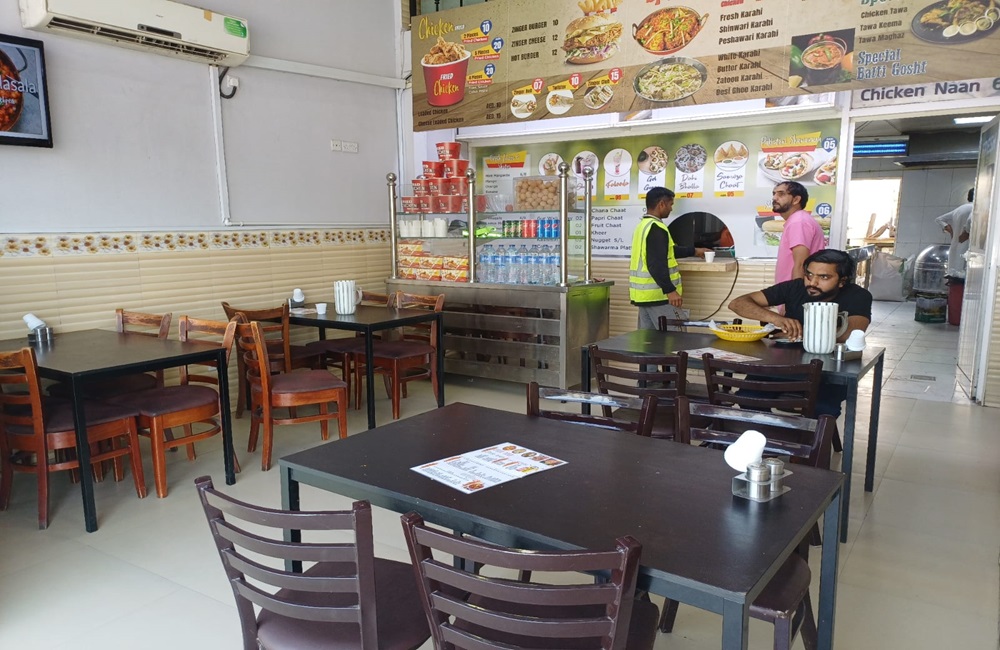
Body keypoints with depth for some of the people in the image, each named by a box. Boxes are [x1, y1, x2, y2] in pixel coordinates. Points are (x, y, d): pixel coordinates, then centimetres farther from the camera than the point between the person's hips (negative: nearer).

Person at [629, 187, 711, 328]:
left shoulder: (643, 226, 16)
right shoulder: (656, 228, -16)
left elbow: (665, 251, 26)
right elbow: (656, 264, -25)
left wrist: (694, 251, 33)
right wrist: (670, 290, -26)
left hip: (644, 294, 10)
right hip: (658, 295, -10)